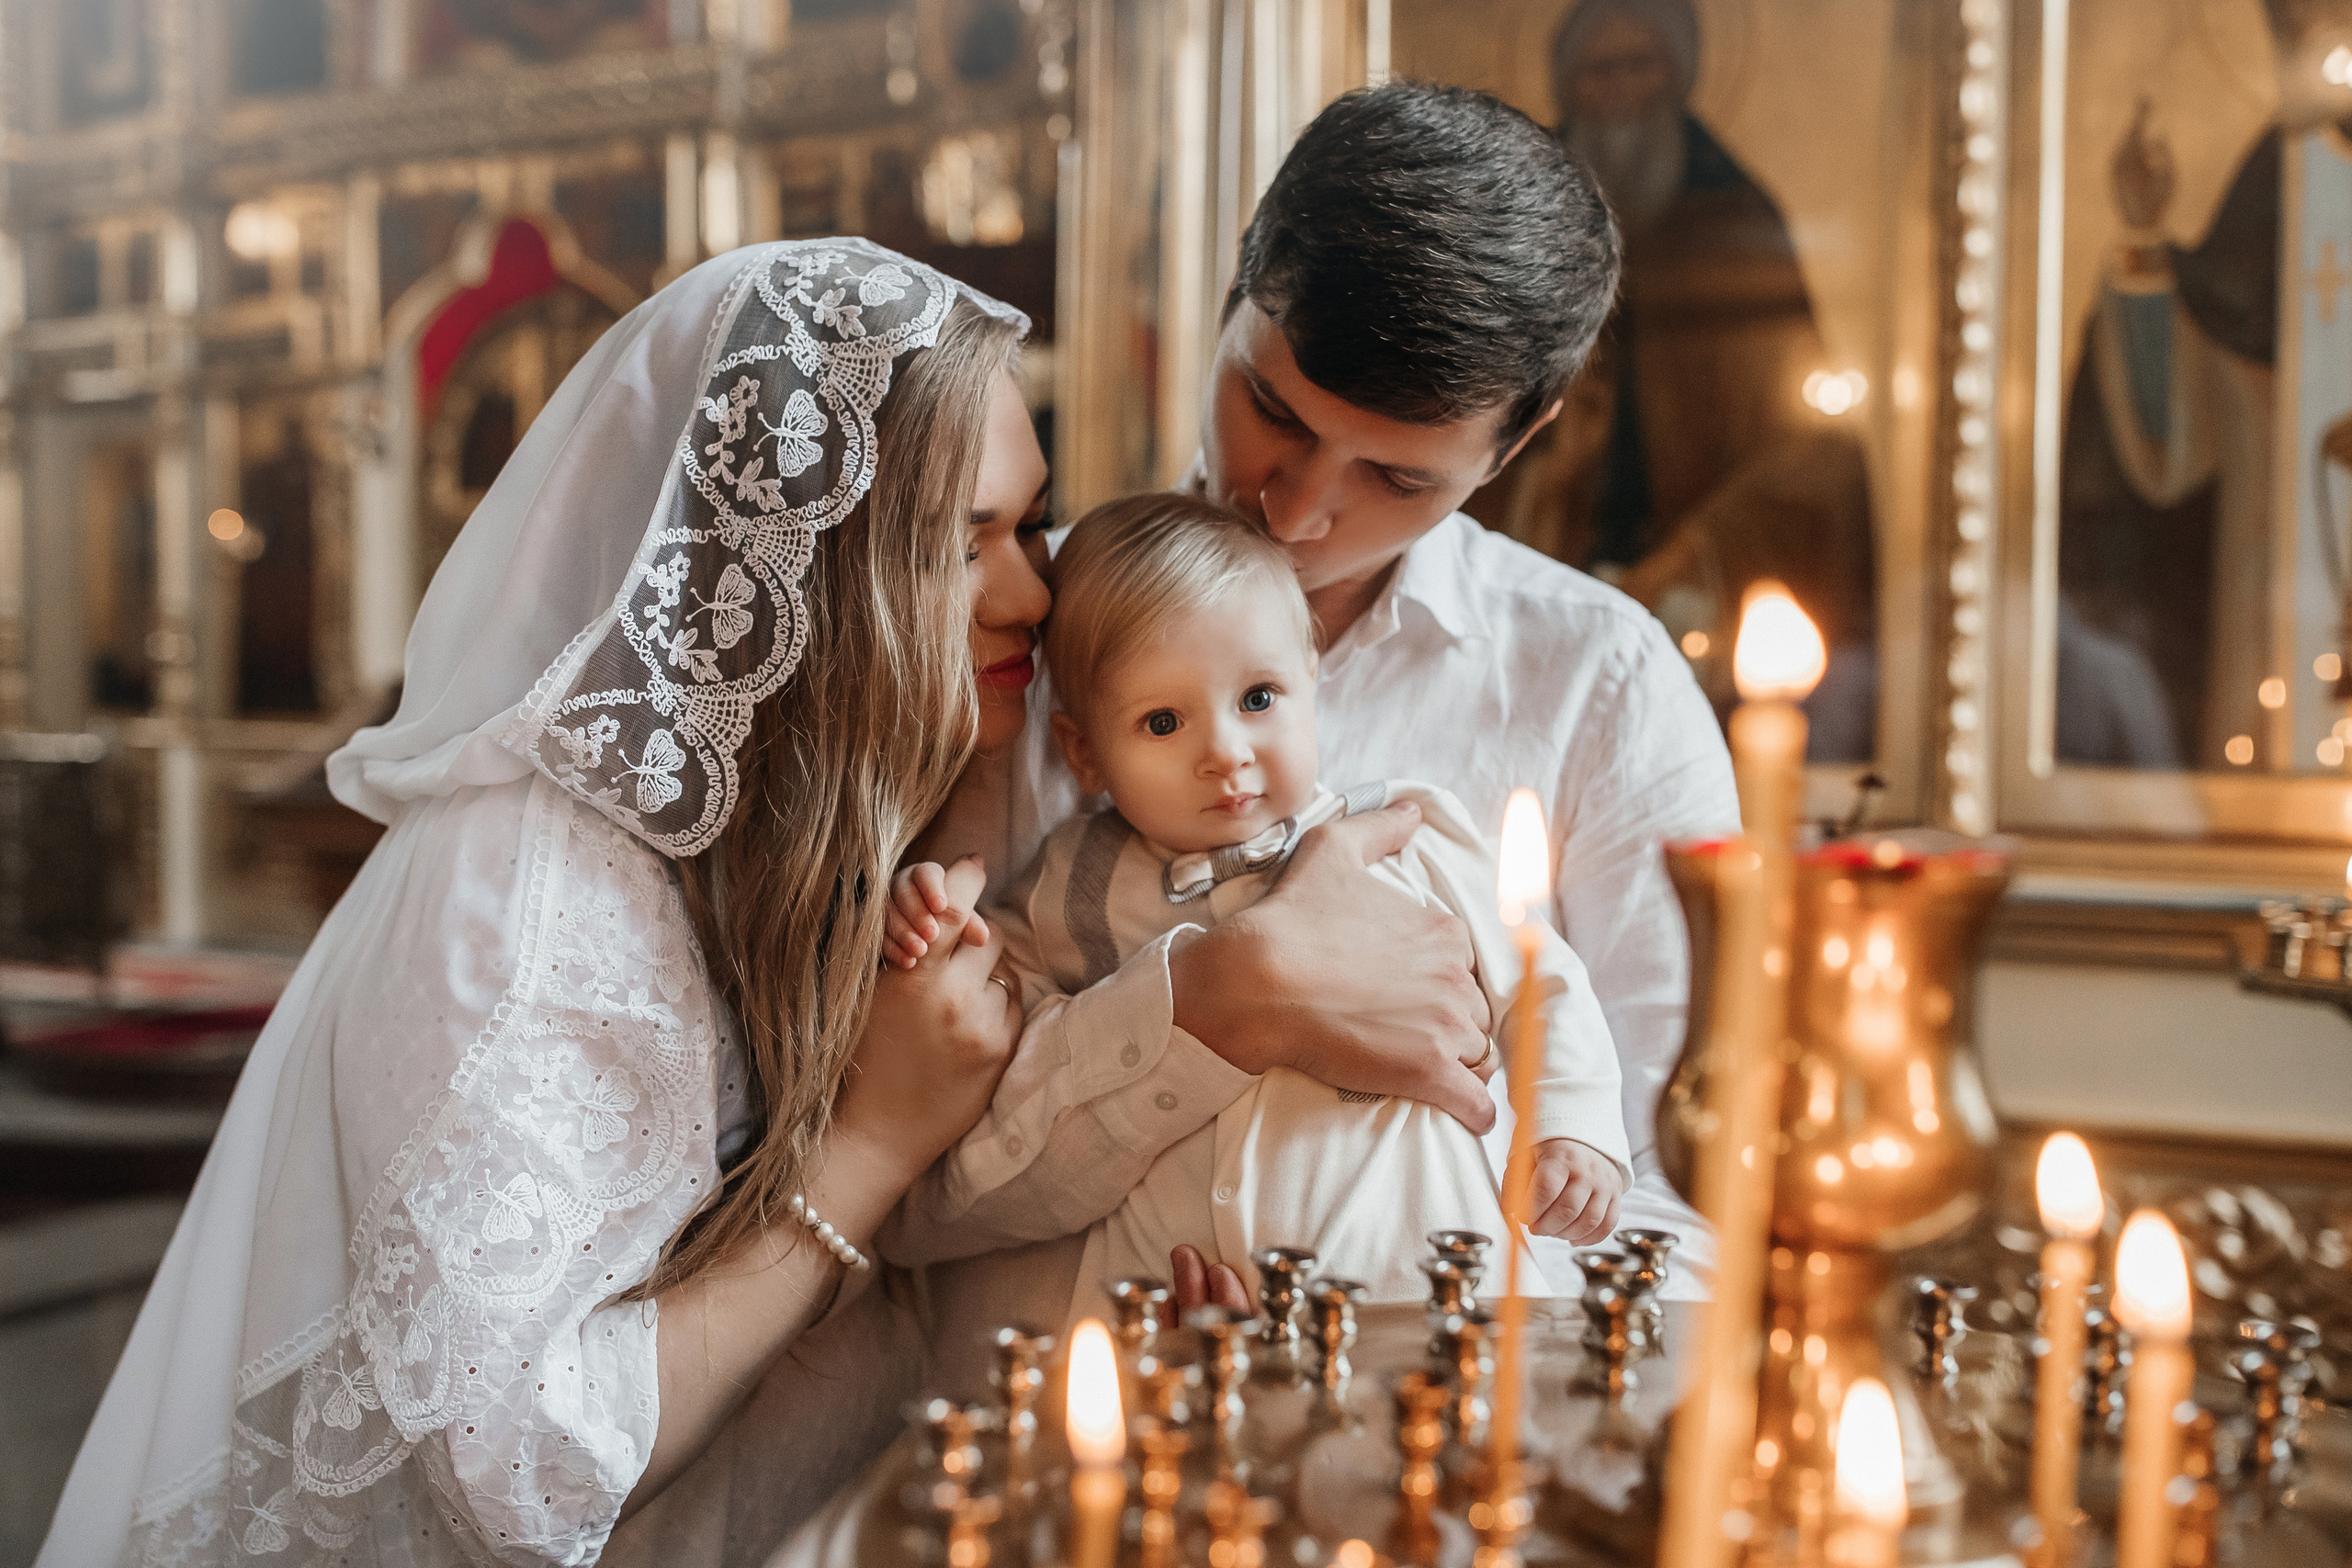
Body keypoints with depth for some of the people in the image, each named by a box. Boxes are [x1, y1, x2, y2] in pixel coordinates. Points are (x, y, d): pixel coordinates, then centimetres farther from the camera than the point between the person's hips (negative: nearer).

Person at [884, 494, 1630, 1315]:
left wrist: (1575, 1125, 3)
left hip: (1420, 1283, -1)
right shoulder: (1076, 892, 6)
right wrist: (931, 921, 3)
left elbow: (1539, 983, 14)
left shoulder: (1409, 845, 4)